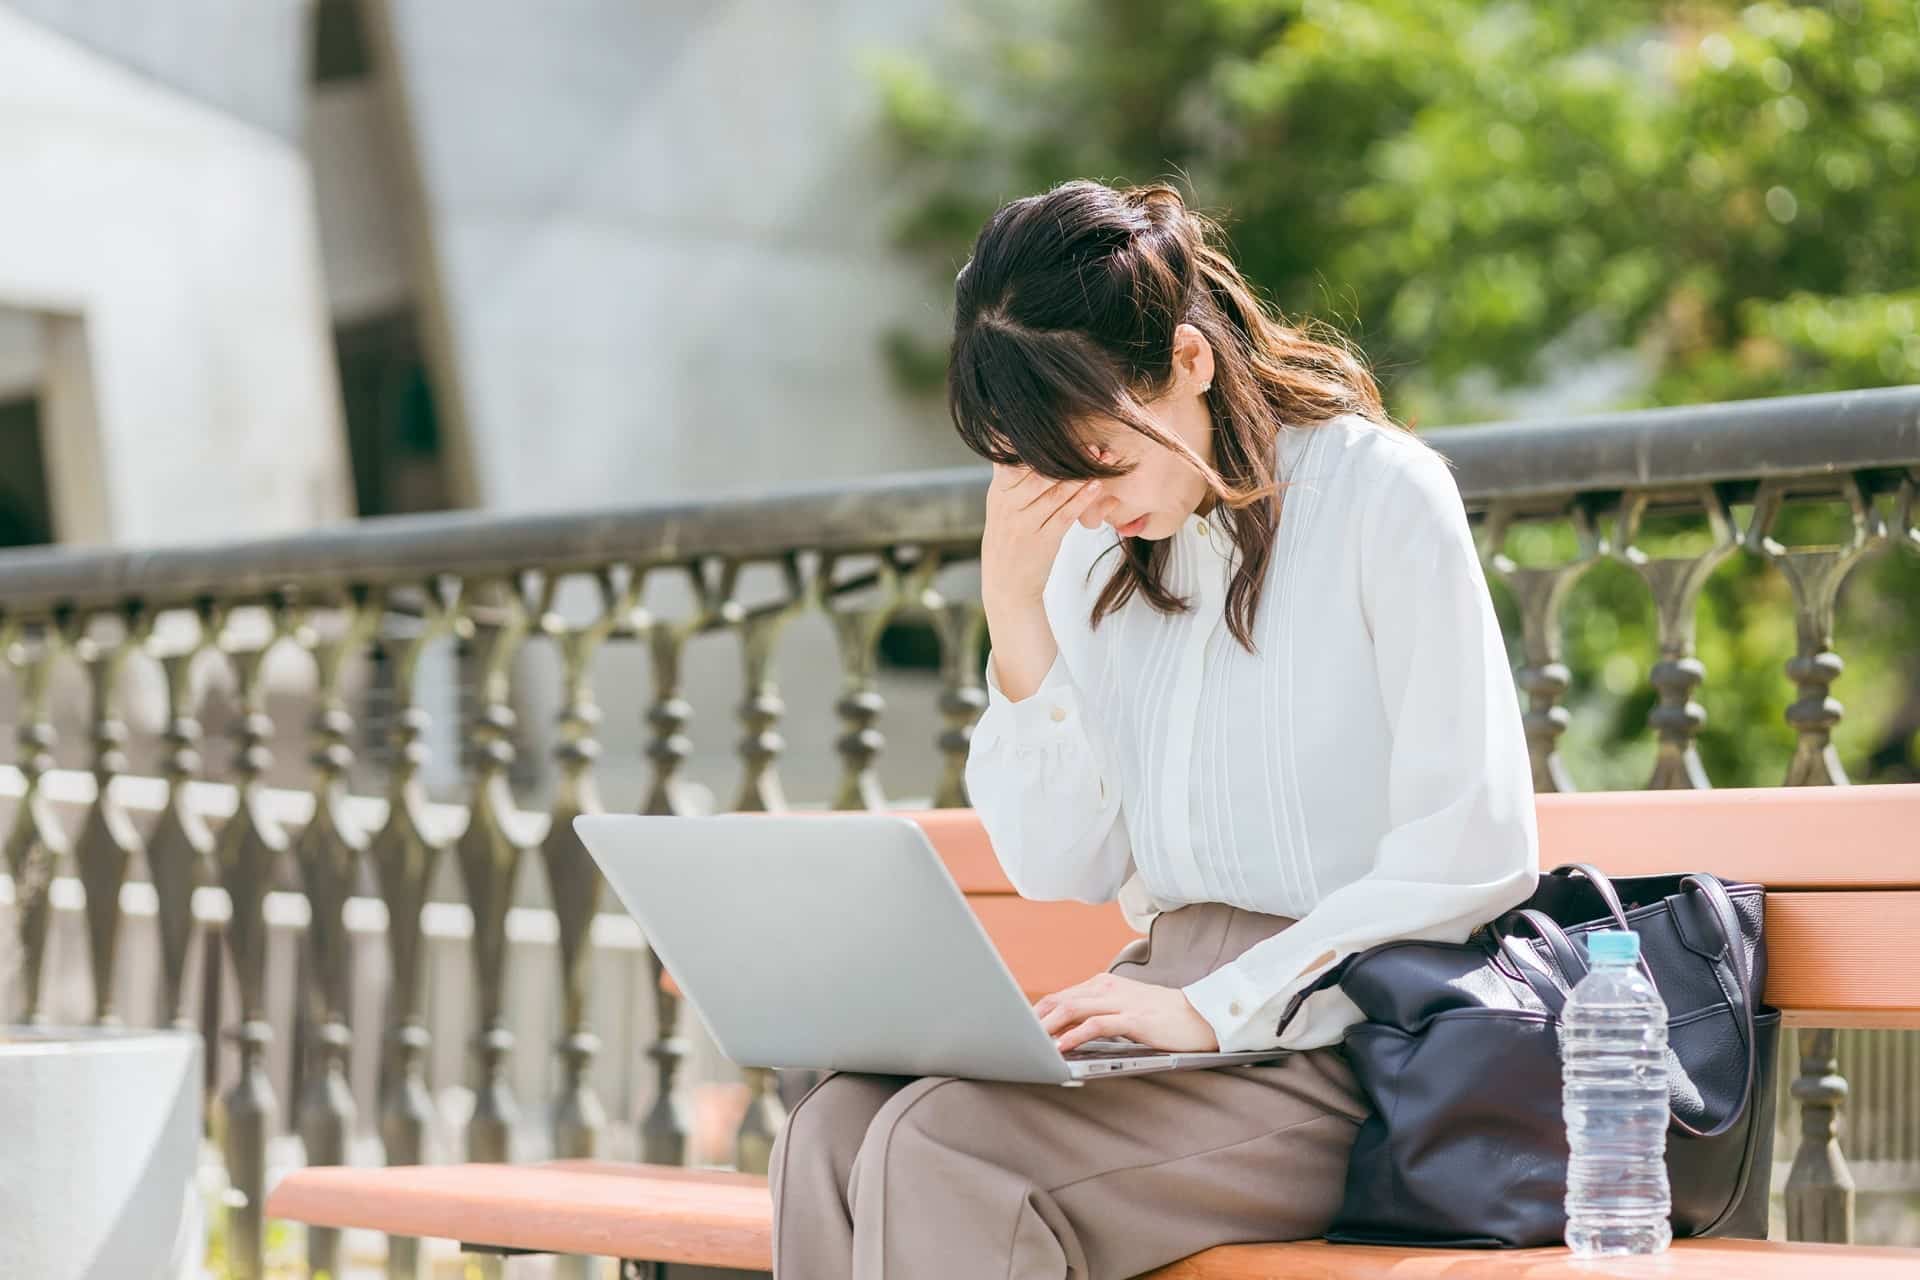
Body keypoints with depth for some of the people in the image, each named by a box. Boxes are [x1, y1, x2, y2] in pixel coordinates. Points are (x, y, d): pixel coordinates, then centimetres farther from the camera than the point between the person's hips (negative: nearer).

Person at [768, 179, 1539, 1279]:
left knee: (944, 1149, -28)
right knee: (838, 1126, -22)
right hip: (1177, 1013, 6)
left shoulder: (1381, 495, -6)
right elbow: (1066, 868, 10)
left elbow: (1476, 853, -12)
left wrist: (1220, 1007, -18)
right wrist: (1015, 611, -1)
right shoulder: (1097, 545, 13)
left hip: (1340, 1041, -6)